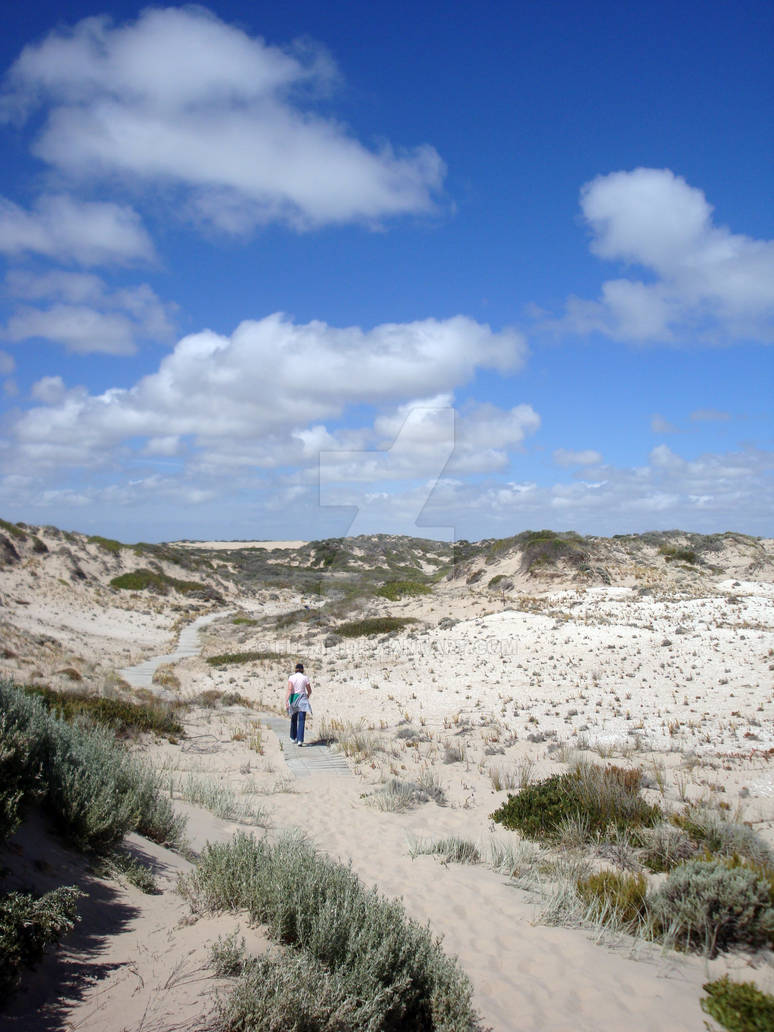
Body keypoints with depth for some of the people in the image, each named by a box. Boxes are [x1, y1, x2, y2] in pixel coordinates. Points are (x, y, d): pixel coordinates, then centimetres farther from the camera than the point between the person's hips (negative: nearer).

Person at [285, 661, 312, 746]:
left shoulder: (291, 677, -3)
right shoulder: (305, 677, -2)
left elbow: (289, 689, -15)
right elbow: (309, 691, 4)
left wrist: (286, 702, -19)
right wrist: (308, 696, 27)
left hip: (293, 699, 2)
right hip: (302, 700, -2)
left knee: (294, 719, 22)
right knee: (301, 721, -5)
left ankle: (293, 738, 35)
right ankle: (300, 740, -20)